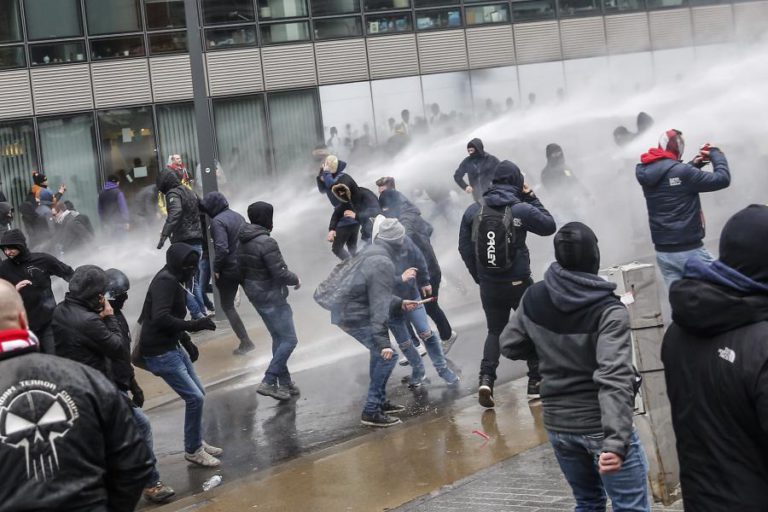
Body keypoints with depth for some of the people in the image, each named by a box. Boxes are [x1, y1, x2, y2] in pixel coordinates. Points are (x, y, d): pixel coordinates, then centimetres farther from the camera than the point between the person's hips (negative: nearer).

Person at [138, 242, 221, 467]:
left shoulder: (172, 280, 12)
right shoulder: (165, 281, -19)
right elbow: (160, 318, -29)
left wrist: (187, 342, 18)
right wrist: (194, 325, -26)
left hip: (173, 346, 10)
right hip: (159, 352, -10)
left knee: (198, 393, 16)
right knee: (195, 397, -9)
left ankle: (197, 442, 31)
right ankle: (193, 450, 6)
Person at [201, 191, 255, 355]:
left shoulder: (217, 221, -17)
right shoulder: (238, 216, 8)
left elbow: (221, 248, -25)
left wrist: (216, 268, -13)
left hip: (229, 269, -7)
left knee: (227, 306, 5)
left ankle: (245, 342, 0)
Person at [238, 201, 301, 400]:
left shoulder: (243, 243, 6)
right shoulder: (266, 242, -22)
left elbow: (242, 271, 12)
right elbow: (279, 273, -23)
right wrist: (295, 280, -5)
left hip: (255, 295, 9)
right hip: (272, 297, -9)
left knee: (278, 338, 18)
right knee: (289, 339, -2)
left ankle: (285, 382, 23)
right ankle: (268, 382, -6)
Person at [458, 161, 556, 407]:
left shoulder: (473, 211, -2)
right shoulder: (522, 209, -11)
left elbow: (465, 248, 2)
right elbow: (549, 226, 4)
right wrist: (531, 198, 8)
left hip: (489, 286, 3)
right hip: (518, 283, -3)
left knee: (495, 331, 18)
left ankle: (486, 378, -2)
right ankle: (536, 382, 18)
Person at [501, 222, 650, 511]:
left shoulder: (533, 299, -3)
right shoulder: (609, 311, -19)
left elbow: (510, 346, 12)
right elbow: (614, 379, -29)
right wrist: (616, 441, -35)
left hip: (557, 425, 6)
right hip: (599, 426, -6)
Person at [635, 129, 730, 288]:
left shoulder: (645, 172, 4)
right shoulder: (682, 172, -19)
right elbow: (722, 179, -12)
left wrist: (693, 164, 17)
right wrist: (716, 154, 3)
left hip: (662, 252, 7)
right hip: (689, 251, -7)